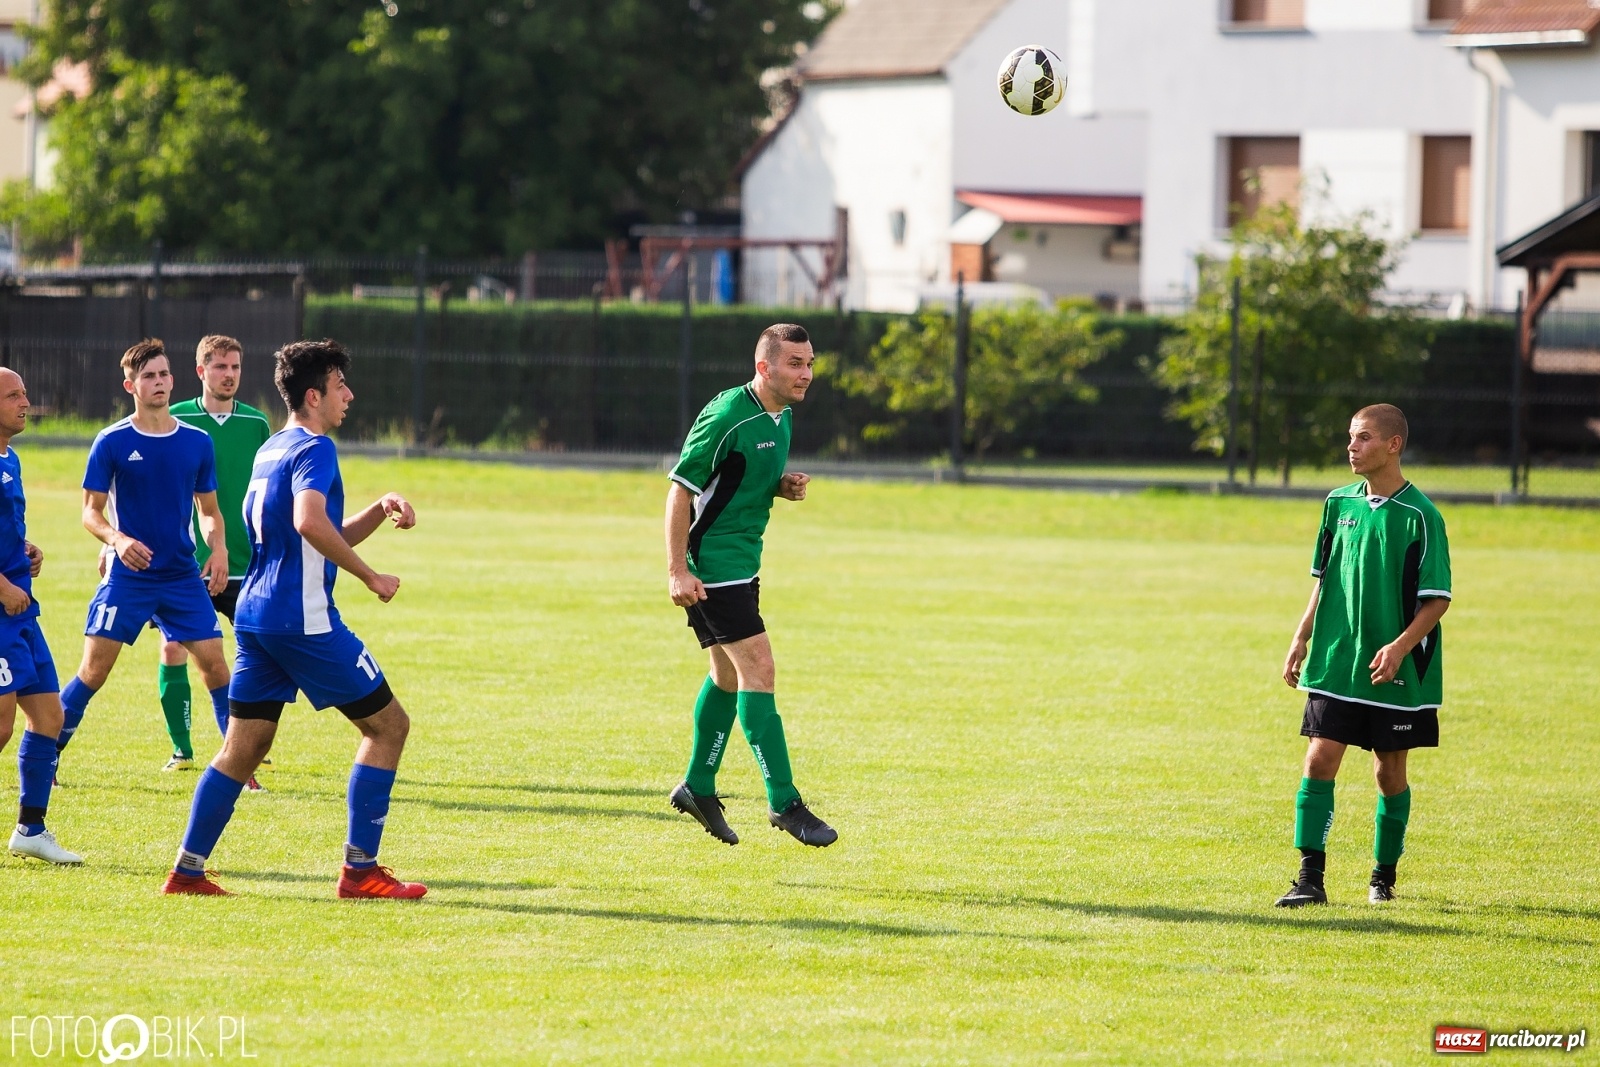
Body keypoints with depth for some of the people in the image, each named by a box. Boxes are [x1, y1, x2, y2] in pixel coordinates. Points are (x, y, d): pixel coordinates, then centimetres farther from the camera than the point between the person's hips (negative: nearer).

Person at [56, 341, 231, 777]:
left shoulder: (197, 442, 5)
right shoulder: (112, 442, -4)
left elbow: (209, 511, 14)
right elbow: (91, 512, -1)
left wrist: (218, 549, -5)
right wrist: (118, 539, -22)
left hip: (184, 578, 2)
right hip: (126, 577, -2)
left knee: (215, 666, -4)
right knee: (93, 671, -5)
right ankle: (46, 756, 8)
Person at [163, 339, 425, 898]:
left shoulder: (270, 450, 19)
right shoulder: (314, 448, -10)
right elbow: (310, 522, -28)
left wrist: (380, 511, 14)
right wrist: (371, 578, -20)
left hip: (255, 615, 9)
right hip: (302, 617, -9)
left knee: (244, 746, 11)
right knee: (387, 723, 1)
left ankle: (187, 869, 6)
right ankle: (359, 869, -1)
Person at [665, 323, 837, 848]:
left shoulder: (781, 416, 9)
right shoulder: (728, 416, -19)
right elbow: (680, 488, -18)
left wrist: (784, 486, 1)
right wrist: (677, 570, -22)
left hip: (742, 560, 10)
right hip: (712, 563, -10)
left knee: (729, 675, 18)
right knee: (757, 668, -13)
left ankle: (698, 788, 32)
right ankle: (783, 801, -13)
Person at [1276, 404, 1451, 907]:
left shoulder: (1418, 515, -10)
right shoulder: (1340, 503, 6)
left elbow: (1437, 598, -10)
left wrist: (1400, 647, -22)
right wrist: (1302, 639, 11)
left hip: (1396, 673, -4)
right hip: (1334, 664, 4)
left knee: (1389, 771, 7)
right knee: (1319, 760, -7)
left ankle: (1384, 875, 23)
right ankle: (1310, 878, -8)